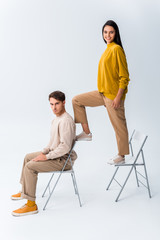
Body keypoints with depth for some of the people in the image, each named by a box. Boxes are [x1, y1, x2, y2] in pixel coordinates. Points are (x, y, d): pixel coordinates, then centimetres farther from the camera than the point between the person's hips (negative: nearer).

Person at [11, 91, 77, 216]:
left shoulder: (66, 121, -25)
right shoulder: (57, 118, 9)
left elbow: (65, 147, -30)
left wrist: (46, 157, -22)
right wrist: (43, 152, 4)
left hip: (63, 160, -11)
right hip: (55, 153, 11)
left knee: (30, 166, -20)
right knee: (28, 157, 21)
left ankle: (31, 204, -14)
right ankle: (25, 191, 35)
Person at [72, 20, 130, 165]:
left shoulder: (117, 49, -14)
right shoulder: (108, 49, 13)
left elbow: (124, 76, -17)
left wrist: (118, 97, -20)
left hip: (113, 94, -9)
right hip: (103, 93, 10)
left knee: (118, 124, 2)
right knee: (77, 100, 11)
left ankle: (122, 155, 18)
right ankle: (87, 133, 15)